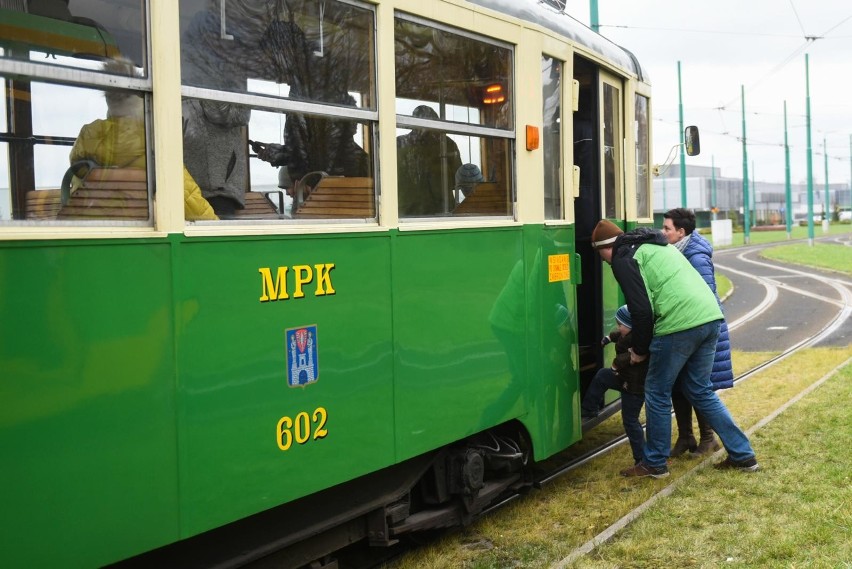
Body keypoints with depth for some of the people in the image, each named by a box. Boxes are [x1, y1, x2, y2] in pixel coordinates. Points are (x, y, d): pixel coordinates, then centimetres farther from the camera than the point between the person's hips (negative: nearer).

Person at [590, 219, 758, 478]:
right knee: (701, 391, 21)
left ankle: (654, 464, 18)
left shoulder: (624, 260, -1)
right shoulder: (655, 245, 27)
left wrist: (639, 350, 7)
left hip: (680, 325, -9)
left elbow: (642, 310, -8)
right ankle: (742, 454, 21)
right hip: (710, 317, 9)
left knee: (657, 393, 8)